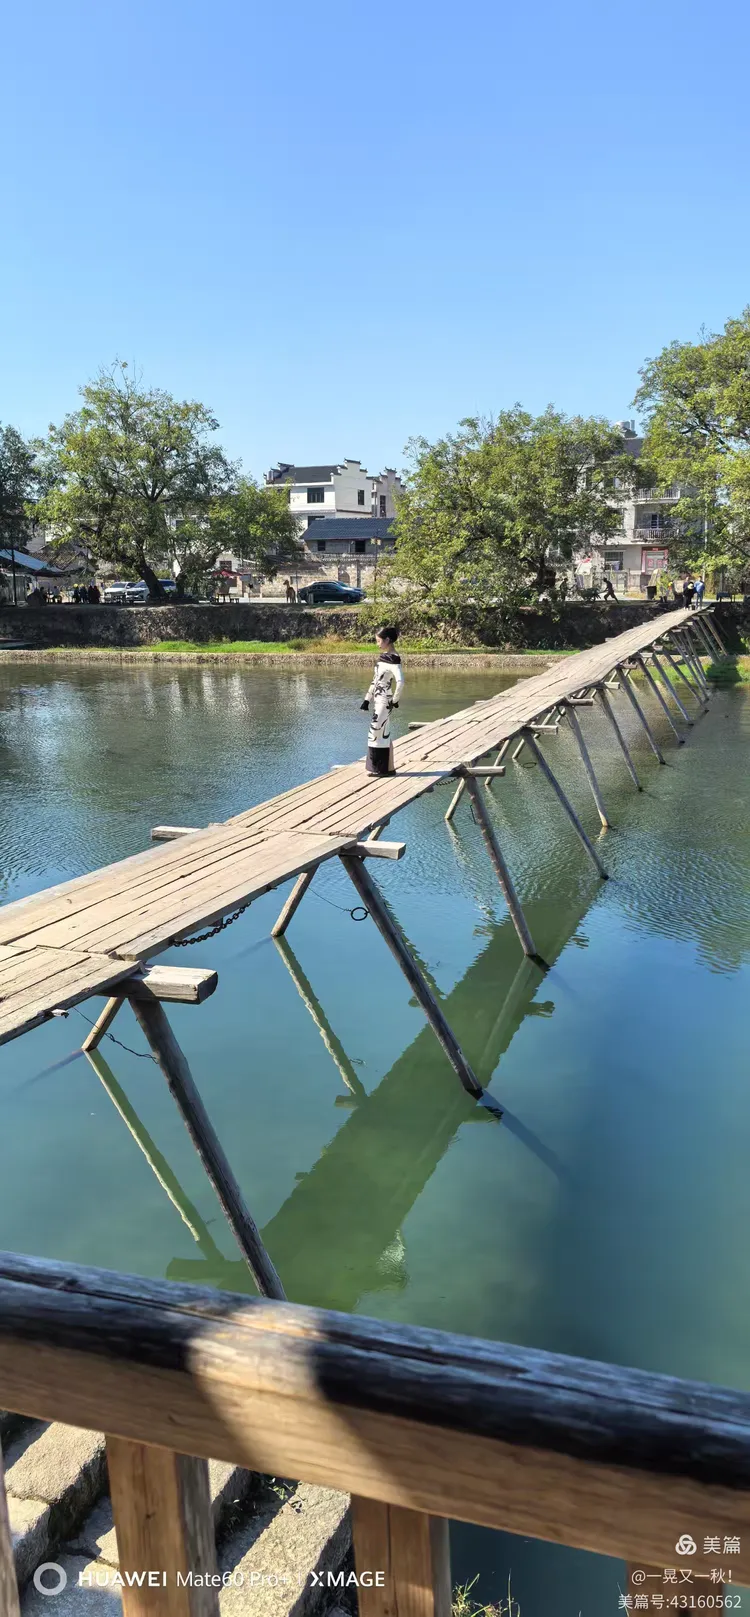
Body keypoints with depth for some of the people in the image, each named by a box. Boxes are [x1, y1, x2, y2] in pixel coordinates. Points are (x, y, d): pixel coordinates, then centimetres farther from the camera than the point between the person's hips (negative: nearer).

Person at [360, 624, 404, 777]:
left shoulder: (393, 659, -16)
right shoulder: (383, 656, 12)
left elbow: (400, 682, -27)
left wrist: (395, 700, -17)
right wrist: (367, 699, 16)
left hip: (384, 701, -9)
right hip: (378, 700, 9)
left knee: (378, 733, -5)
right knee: (382, 733, 12)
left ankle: (387, 768, 3)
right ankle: (384, 768, 19)